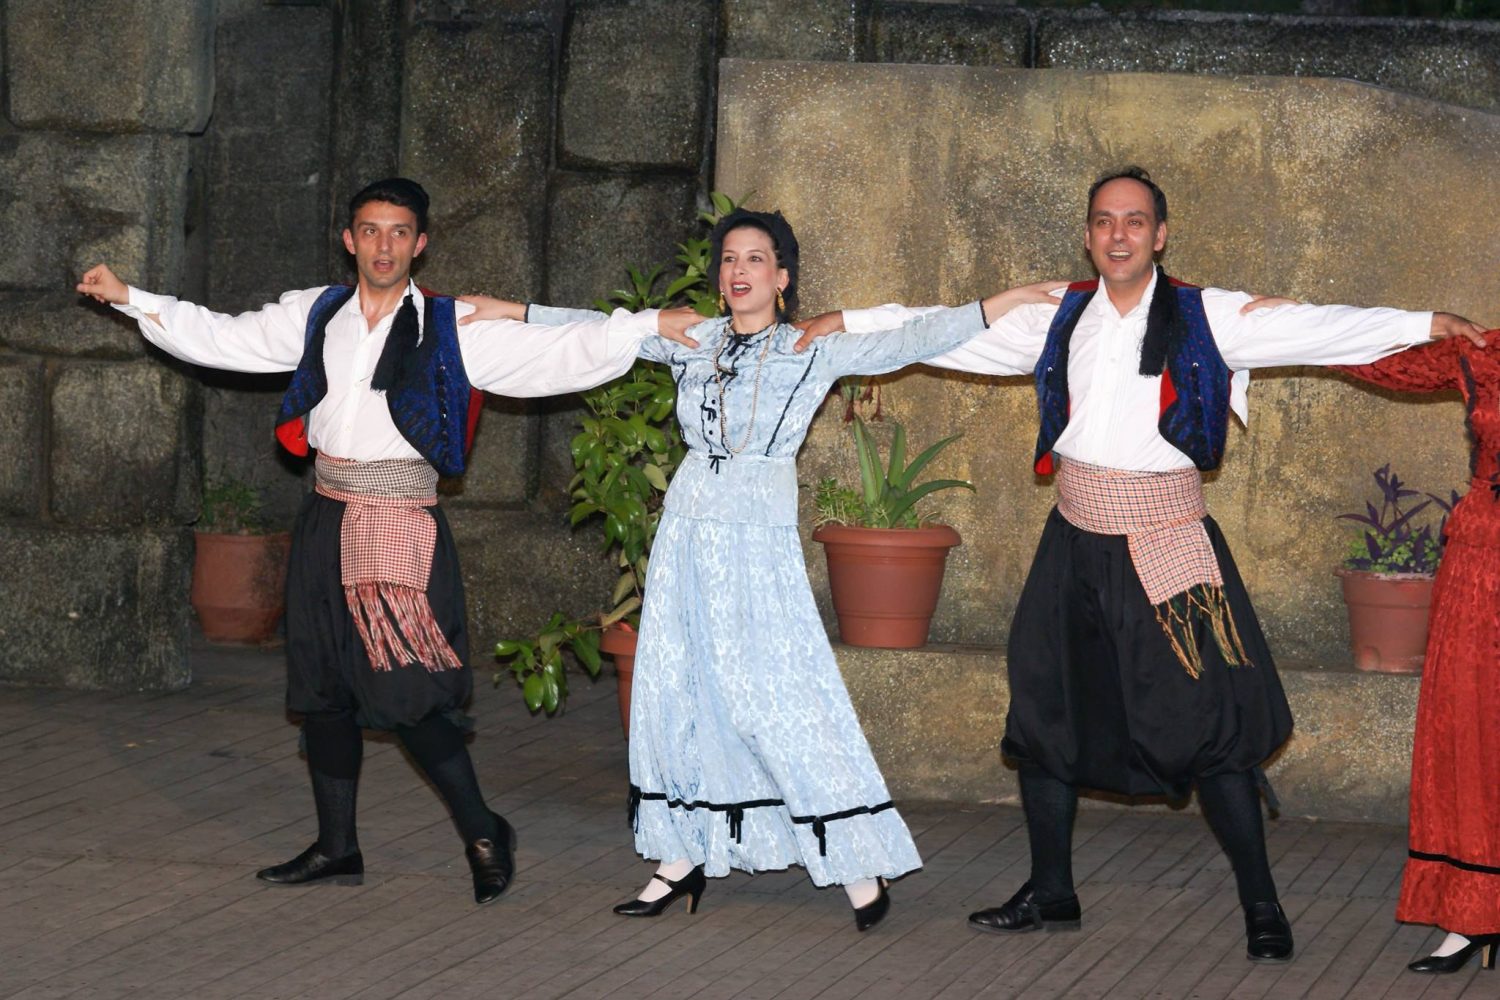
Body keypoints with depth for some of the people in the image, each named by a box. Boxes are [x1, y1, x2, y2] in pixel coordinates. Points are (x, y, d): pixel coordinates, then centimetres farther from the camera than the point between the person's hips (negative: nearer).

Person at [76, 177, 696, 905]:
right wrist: (129, 299, 15)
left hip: (402, 526, -5)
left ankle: (483, 836, 6)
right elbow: (220, 339, 17)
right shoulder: (317, 315, 9)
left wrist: (655, 325, -20)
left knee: (406, 695, -11)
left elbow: (560, 355, -9)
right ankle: (337, 848, 23)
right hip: (327, 520, 5)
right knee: (323, 688, 11)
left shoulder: (453, 329, -4)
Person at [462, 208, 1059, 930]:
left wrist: (1005, 303, -17)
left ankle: (859, 864, -5)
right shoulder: (692, 341, 9)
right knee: (673, 691, 5)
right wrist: (513, 312, 21)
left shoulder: (813, 351, -2)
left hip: (759, 544, -5)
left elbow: (905, 343, -8)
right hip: (686, 534, 5)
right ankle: (685, 858, 15)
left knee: (779, 696, -10)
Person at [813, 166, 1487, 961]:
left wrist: (1425, 326, -20)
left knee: (1211, 724, -6)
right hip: (1076, 543, 4)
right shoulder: (1059, 320, 7)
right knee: (1047, 714, 11)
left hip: (1168, 549, -4)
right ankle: (1049, 895, 27)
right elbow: (953, 335, 14)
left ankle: (1261, 908, 5)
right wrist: (849, 324, 14)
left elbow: (1317, 330, -11)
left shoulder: (1206, 319, -4)